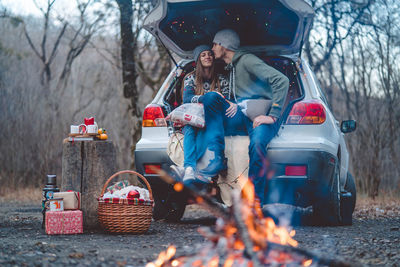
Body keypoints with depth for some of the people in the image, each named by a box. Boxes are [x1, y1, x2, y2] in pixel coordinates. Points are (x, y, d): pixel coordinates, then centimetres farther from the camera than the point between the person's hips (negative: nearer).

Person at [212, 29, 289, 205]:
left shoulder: (247, 60, -6)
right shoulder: (230, 68, 23)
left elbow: (281, 80, -17)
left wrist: (272, 116, -21)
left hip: (262, 118, -9)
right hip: (244, 119, 9)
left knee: (256, 142, -38)